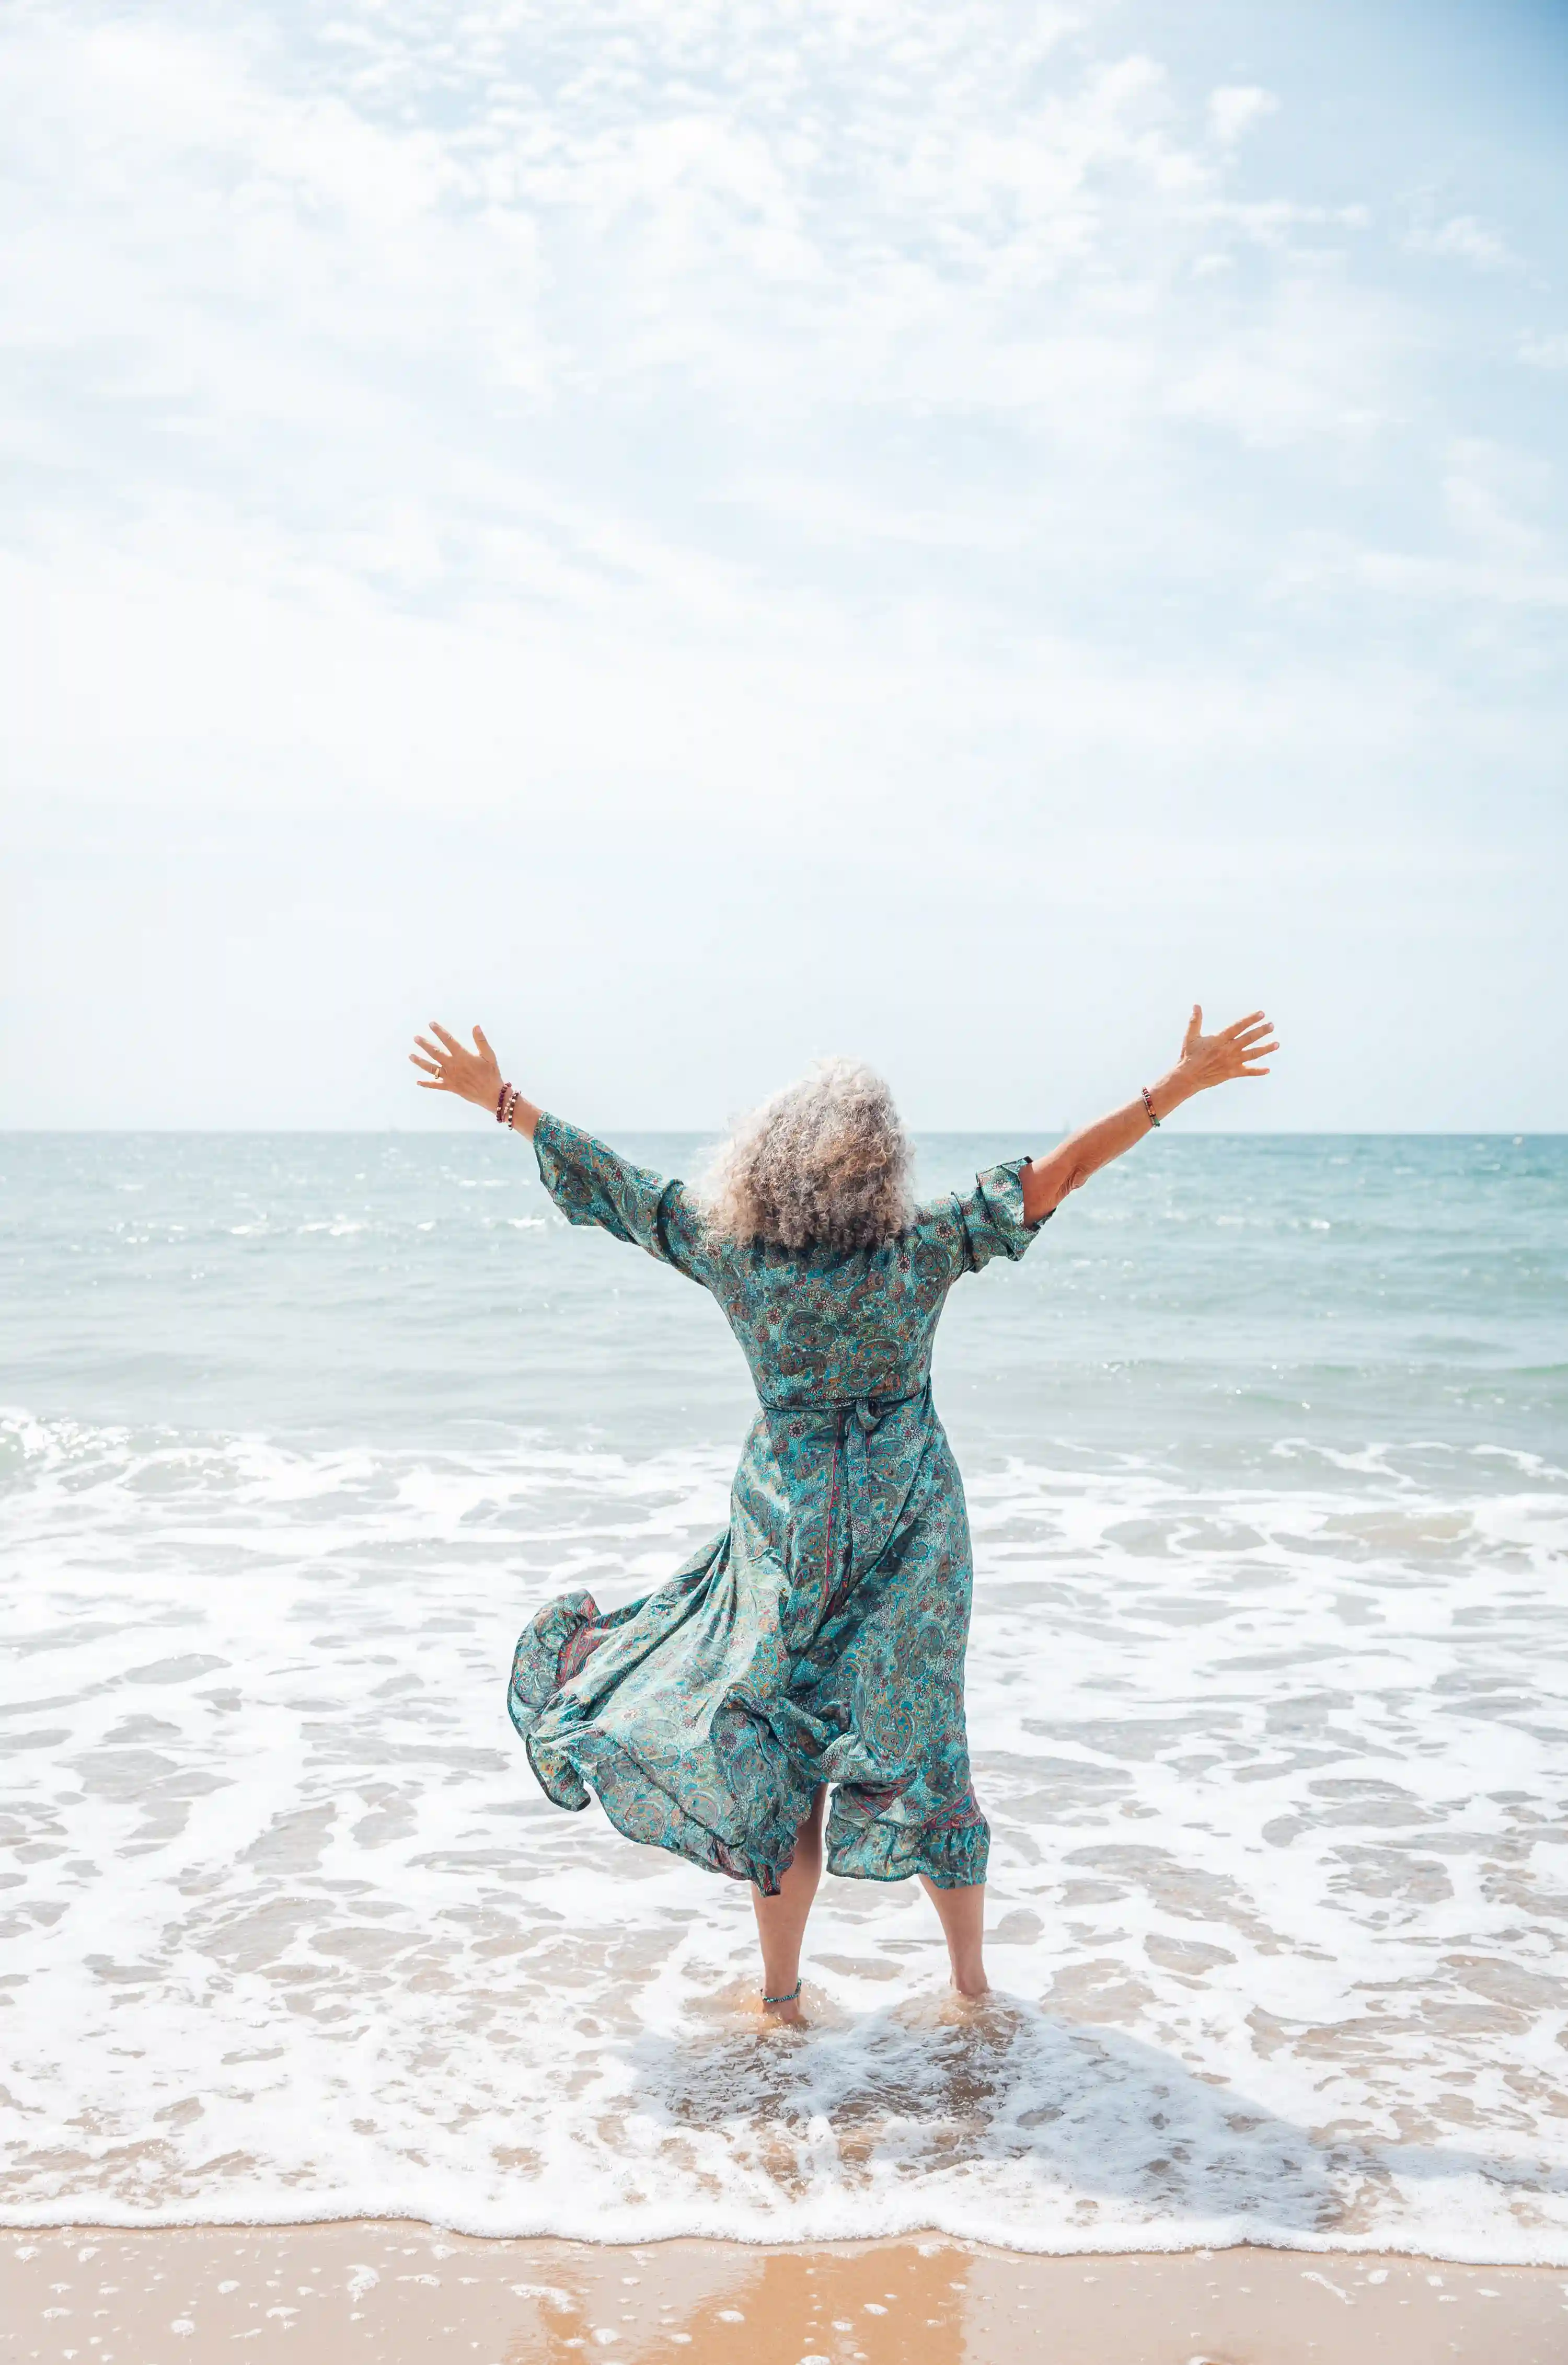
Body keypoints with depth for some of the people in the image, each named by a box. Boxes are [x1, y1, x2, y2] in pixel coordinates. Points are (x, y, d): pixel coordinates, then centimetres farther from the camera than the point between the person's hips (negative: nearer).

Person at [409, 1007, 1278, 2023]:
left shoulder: (728, 1246, -9)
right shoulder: (921, 1250, -15)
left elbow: (604, 1175, 0)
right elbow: (1062, 1171, -16)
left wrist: (498, 1097, 13)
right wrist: (1181, 1084, -12)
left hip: (789, 1518, 1)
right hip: (907, 1520, -1)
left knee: (782, 1758, 11)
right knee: (923, 1745, 11)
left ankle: (782, 1992, 19)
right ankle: (972, 1977, 23)